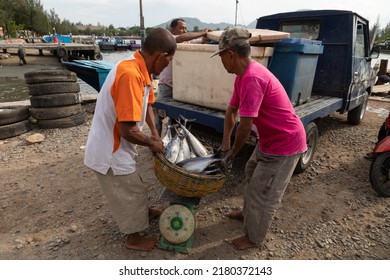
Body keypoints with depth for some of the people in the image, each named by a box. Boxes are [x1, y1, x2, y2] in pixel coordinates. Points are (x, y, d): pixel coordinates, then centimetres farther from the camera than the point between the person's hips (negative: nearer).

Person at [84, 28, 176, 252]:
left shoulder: (142, 70, -1)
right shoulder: (130, 74, -32)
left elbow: (147, 103, 15)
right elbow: (128, 131, -33)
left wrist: (154, 133, 4)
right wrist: (153, 143, -14)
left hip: (118, 147, 9)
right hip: (111, 152, -9)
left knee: (133, 186, 29)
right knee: (130, 193, 11)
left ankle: (144, 212, 55)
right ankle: (134, 238, 36)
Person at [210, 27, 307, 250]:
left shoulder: (252, 78, -30)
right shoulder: (243, 75, 3)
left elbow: (245, 125, -27)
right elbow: (232, 110, 8)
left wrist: (232, 153, -12)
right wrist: (226, 143, 5)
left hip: (285, 143, -10)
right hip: (270, 138, 10)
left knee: (264, 192, 4)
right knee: (252, 174, 25)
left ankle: (254, 238, 27)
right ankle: (248, 213, 48)